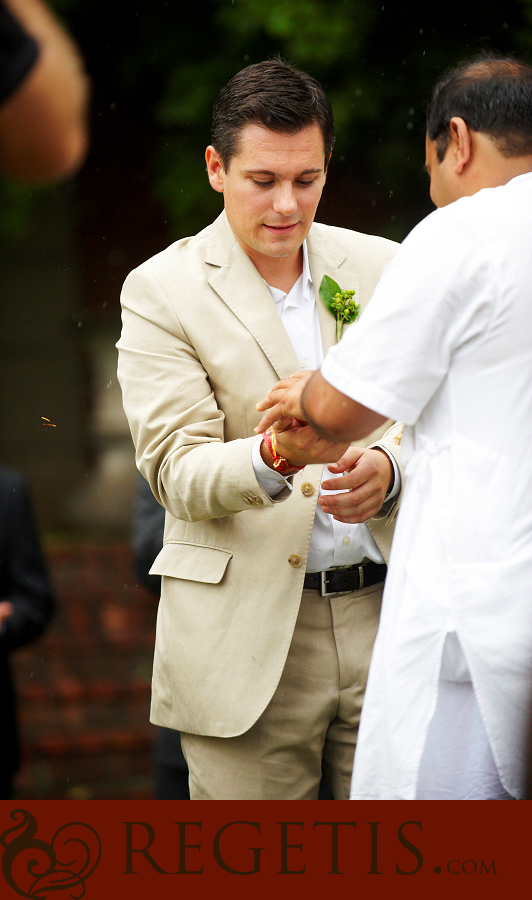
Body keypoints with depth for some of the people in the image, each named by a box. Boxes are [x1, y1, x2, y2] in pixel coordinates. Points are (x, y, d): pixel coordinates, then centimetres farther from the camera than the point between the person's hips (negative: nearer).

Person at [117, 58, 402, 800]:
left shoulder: (381, 268, 11)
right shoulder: (160, 290, 0)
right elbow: (176, 472, -8)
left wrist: (386, 468, -15)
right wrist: (276, 456, -29)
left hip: (386, 608, 3)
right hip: (249, 638, -3)